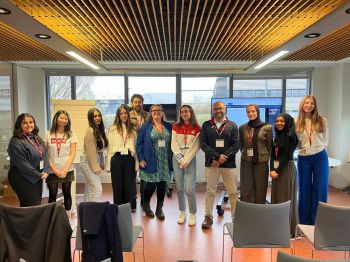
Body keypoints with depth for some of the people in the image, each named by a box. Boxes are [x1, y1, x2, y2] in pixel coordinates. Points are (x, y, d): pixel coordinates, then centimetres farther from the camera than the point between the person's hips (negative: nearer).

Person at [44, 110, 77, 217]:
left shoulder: (71, 135, 1)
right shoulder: (48, 134, 1)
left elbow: (72, 154, -2)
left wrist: (65, 170, -12)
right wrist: (54, 169, -10)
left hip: (67, 171, 1)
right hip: (52, 171, 0)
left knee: (67, 194, 10)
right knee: (52, 195, 4)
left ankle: (68, 216, 23)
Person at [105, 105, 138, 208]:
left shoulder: (133, 129, 10)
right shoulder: (113, 128, 4)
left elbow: (136, 146, 7)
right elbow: (110, 146, 3)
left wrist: (137, 163, 1)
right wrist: (108, 164, 0)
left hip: (129, 159, 2)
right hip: (117, 159, -1)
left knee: (129, 185, 6)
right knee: (117, 185, 6)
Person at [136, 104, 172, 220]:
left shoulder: (168, 126, 8)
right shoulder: (145, 126, 1)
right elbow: (139, 144, -1)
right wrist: (141, 159, -8)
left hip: (165, 162, 3)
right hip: (151, 162, -2)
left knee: (162, 185, 7)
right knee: (151, 185, 0)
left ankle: (159, 209, 25)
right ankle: (146, 205, 28)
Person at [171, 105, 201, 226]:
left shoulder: (197, 128, 1)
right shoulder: (176, 126, 6)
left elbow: (195, 147, -4)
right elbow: (174, 145, 2)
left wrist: (186, 160, -11)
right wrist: (181, 160, -7)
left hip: (190, 159, -2)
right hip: (177, 158, 2)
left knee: (189, 189, -8)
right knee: (180, 188, 6)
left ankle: (192, 214, 9)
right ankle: (182, 212, 22)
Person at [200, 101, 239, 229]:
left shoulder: (232, 125, 6)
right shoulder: (206, 125, 6)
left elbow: (236, 145, -1)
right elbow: (203, 143, -3)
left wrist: (223, 158, -12)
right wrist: (217, 156, -14)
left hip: (229, 164, 0)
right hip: (211, 163, 0)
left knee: (233, 192, 5)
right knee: (210, 191, 8)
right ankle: (208, 217, 20)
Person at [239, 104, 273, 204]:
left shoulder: (267, 127, -2)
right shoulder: (242, 128, 4)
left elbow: (270, 145, 3)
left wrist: (265, 157, 3)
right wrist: (246, 154, 9)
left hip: (262, 162, -1)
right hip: (246, 162, 2)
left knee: (260, 189, 6)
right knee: (246, 189, 4)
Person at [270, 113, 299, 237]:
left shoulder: (290, 136, -9)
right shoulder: (277, 136, 12)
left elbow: (286, 156, -14)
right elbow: (273, 154, 8)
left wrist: (278, 171, -14)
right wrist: (272, 169, -5)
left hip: (286, 169, -7)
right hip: (276, 169, 7)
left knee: (286, 198, 0)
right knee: (276, 197, 10)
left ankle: (290, 229, 11)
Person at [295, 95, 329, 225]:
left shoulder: (322, 121, 0)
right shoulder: (297, 123, -1)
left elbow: (325, 141, 5)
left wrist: (316, 149, -3)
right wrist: (303, 148, -10)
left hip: (320, 157, 0)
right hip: (303, 158, 0)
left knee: (320, 189, 4)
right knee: (304, 189, 9)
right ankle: (304, 222, 23)